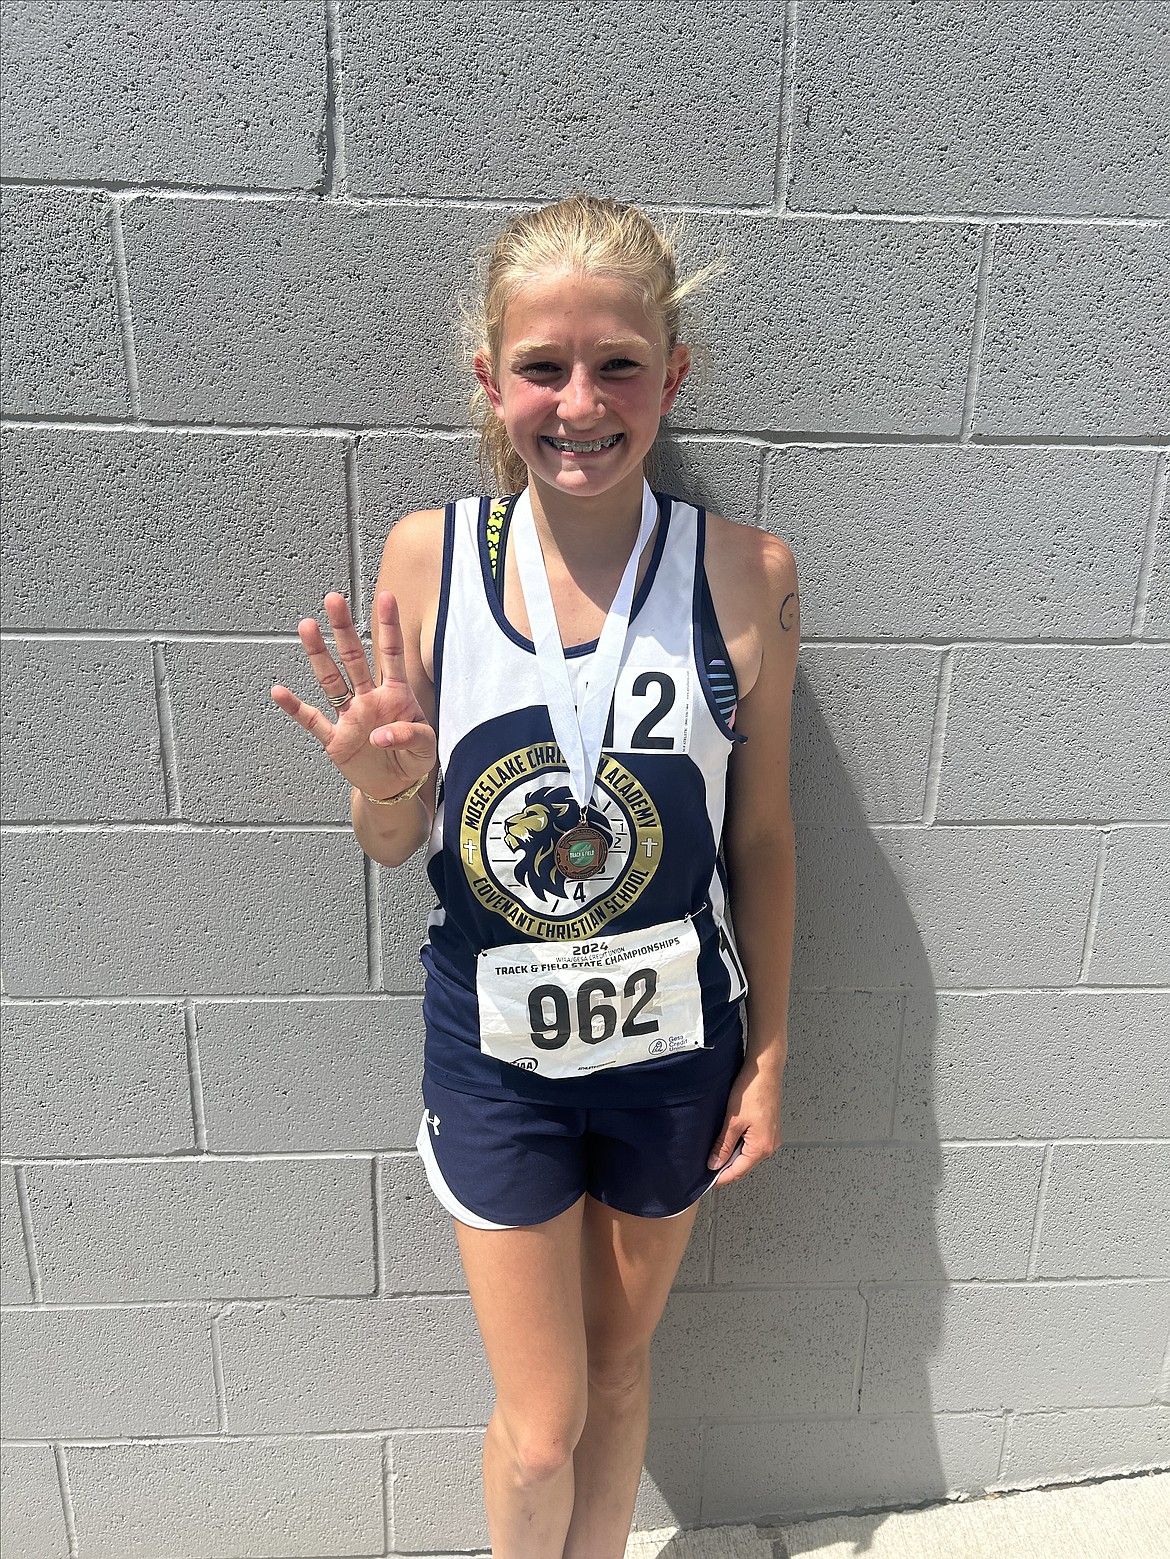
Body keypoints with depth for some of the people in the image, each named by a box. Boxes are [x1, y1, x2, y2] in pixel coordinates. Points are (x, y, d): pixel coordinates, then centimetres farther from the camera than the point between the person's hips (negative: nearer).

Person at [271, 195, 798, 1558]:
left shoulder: (743, 575, -13)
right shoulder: (426, 556, -13)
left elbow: (760, 835, -2)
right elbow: (390, 845, -4)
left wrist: (768, 1052, 4)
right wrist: (383, 779, -27)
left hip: (671, 1048, 1)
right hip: (494, 1051, 0)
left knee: (619, 1359, 25)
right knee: (539, 1427, 15)